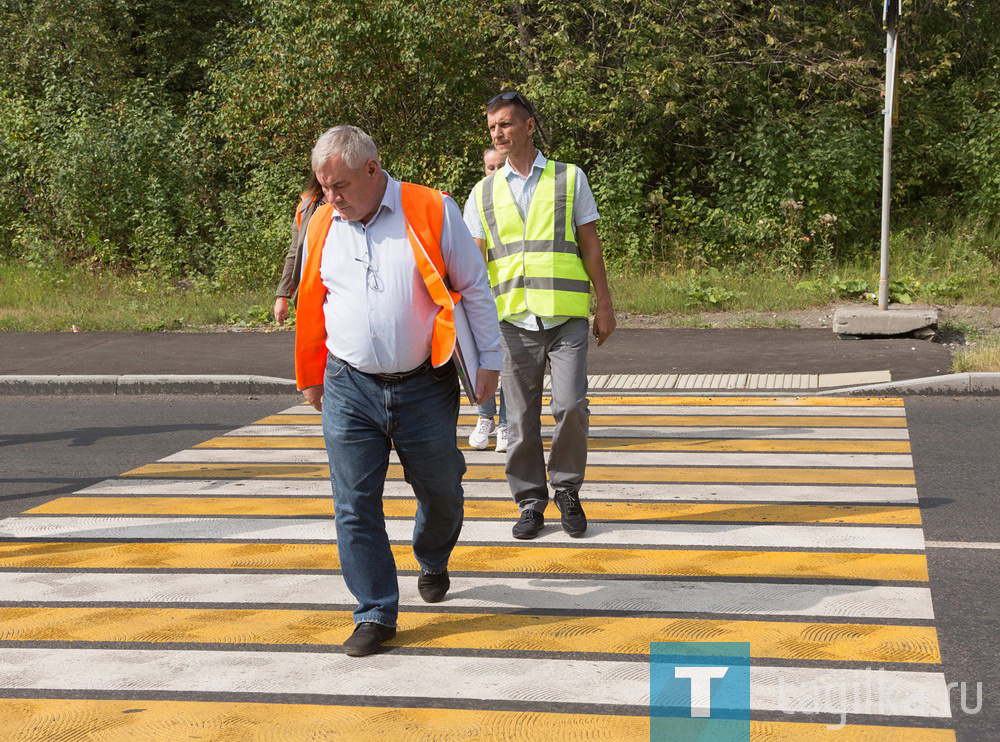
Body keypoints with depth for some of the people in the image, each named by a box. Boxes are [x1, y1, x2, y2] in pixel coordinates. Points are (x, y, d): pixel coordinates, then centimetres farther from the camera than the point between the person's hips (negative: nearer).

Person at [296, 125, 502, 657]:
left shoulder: (432, 213, -5)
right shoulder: (322, 227, 5)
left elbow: (474, 289, 1)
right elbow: (312, 307, 16)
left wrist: (488, 359, 0)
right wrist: (311, 377, 18)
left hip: (425, 387, -2)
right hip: (348, 389, 2)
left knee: (440, 491, 12)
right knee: (355, 504, -2)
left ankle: (433, 563, 43)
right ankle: (376, 613, 8)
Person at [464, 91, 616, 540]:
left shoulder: (570, 179, 8)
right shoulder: (484, 192, 11)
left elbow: (590, 245, 9)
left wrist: (605, 306, 6)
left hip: (566, 317, -2)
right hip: (513, 319, 2)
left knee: (571, 407, -11)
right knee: (521, 418, 2)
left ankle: (567, 490, 10)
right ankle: (530, 502, 15)